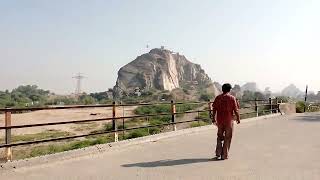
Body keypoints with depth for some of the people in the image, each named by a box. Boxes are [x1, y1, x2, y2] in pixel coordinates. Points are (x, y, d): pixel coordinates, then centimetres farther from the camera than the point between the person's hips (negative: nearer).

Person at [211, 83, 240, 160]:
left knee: (220, 137, 18)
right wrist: (238, 118, 6)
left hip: (219, 120, 3)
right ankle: (224, 155, 11)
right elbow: (236, 110, -7)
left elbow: (214, 109, 0)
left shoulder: (218, 97, 1)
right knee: (227, 138, 8)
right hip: (229, 120, -3)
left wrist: (214, 118, 8)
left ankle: (218, 153, 16)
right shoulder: (232, 98, -6)